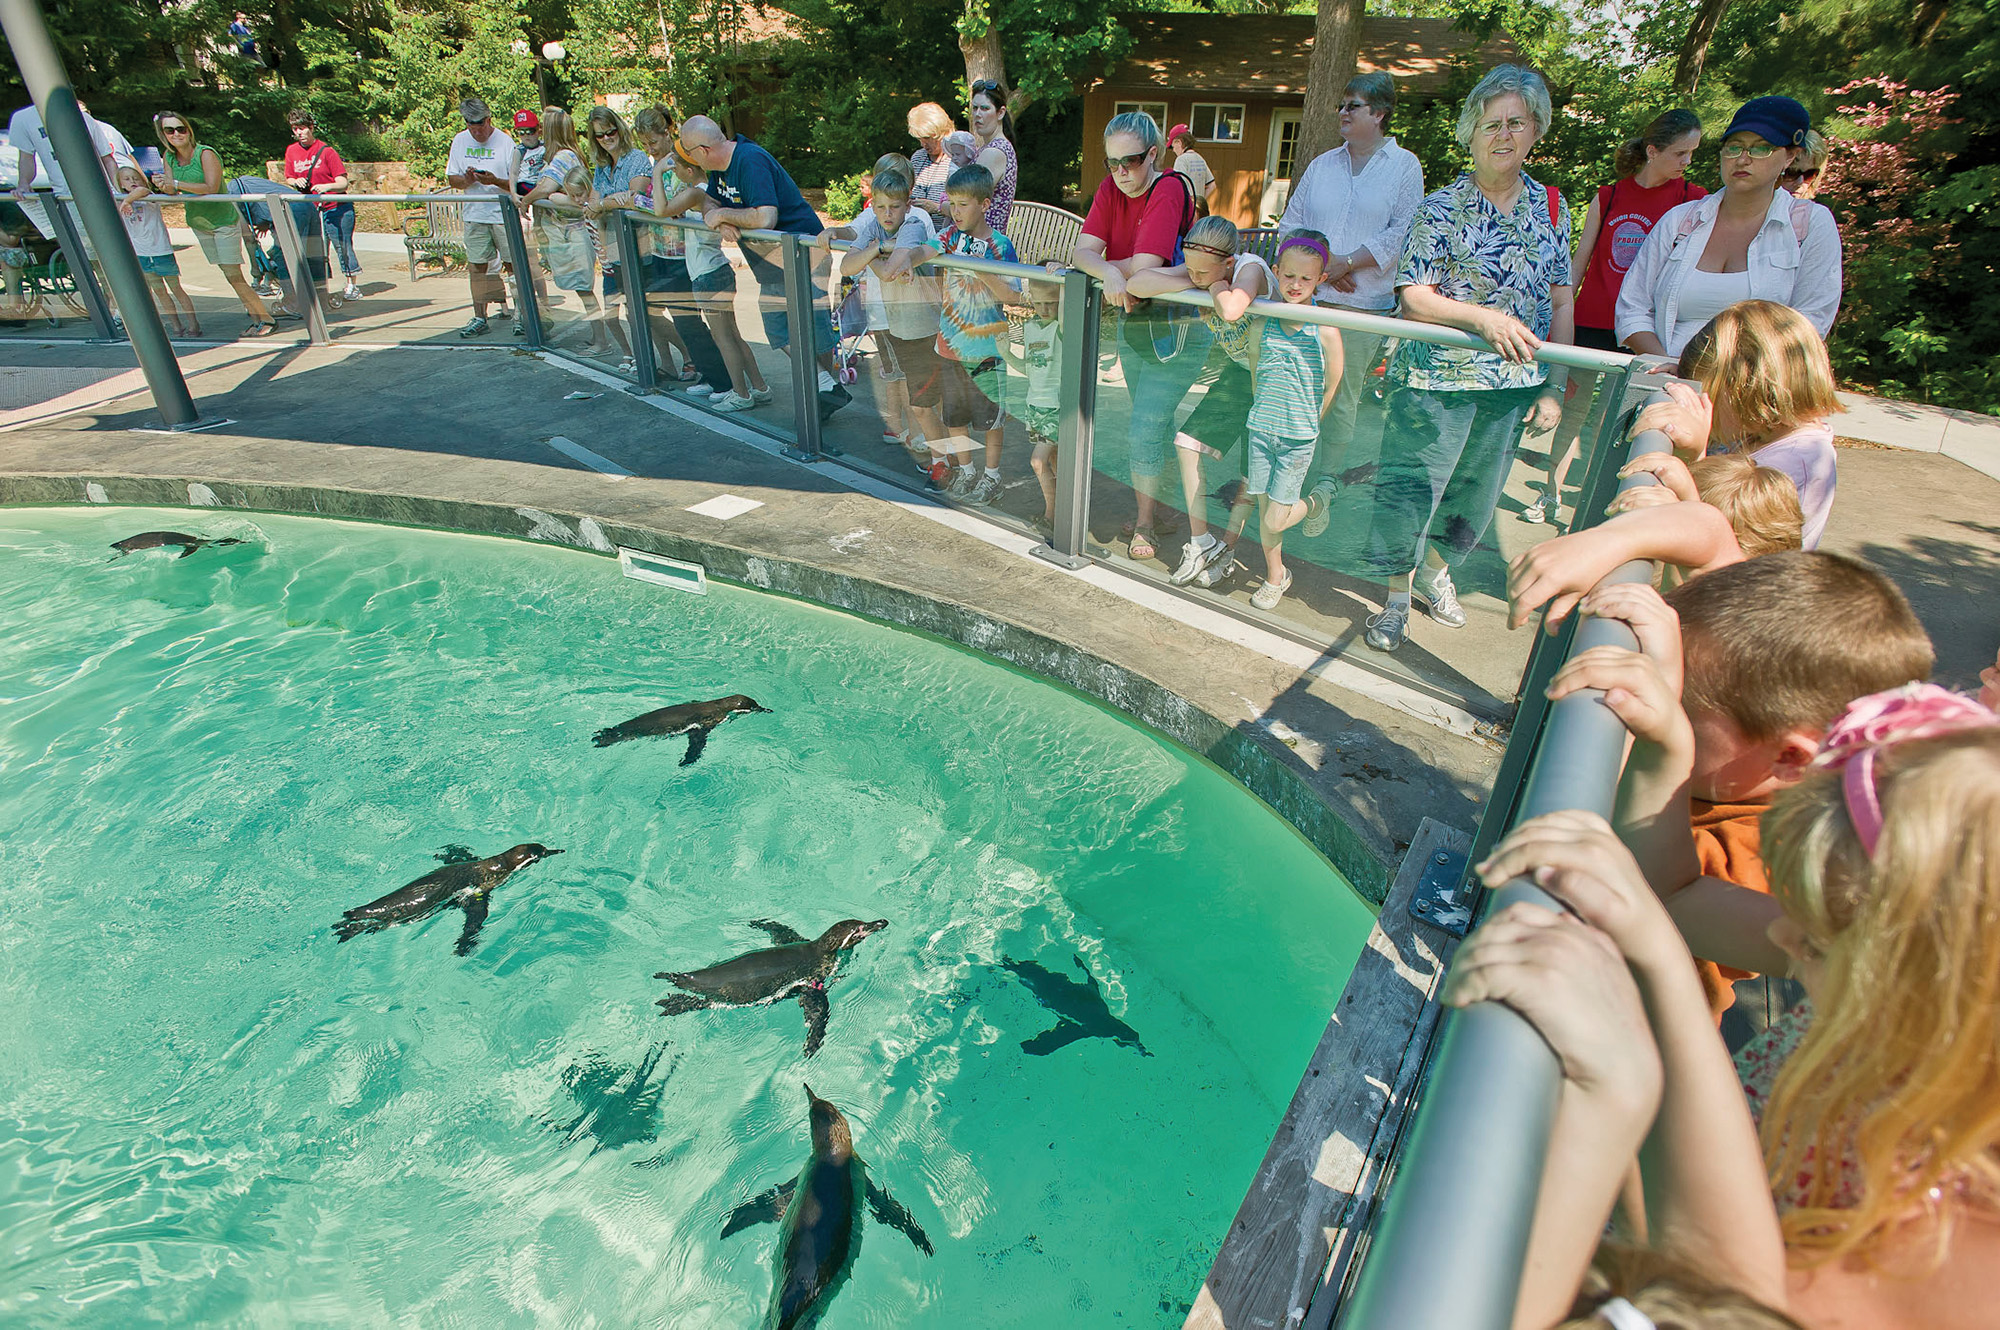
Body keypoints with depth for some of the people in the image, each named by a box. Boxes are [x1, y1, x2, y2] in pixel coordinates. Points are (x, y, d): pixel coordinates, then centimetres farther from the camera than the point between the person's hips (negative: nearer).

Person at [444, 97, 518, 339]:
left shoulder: (505, 142, -4)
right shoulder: (460, 141, 8)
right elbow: (451, 179, 11)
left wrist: (495, 181, -24)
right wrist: (466, 180, -11)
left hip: (505, 214, -3)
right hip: (475, 215, 3)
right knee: (477, 267, 4)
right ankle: (479, 317, 9)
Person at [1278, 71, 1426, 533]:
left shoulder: (1404, 166, 6)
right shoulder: (1322, 164, 17)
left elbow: (1403, 232, -3)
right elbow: (1290, 221, 12)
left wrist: (1347, 262, -12)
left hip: (1363, 305, -3)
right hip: (1307, 298, 3)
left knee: (1343, 398, 0)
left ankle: (1324, 483, 12)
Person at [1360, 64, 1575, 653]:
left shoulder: (1551, 206, 9)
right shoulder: (1442, 208, -4)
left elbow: (1560, 302, 10)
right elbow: (1413, 297, -10)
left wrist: (1553, 386, 5)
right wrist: (1484, 317, -24)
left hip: (1514, 383, 5)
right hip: (1437, 378, -4)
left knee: (1479, 492, 13)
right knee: (1410, 489, -4)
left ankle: (1437, 568, 38)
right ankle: (1396, 594, 15)